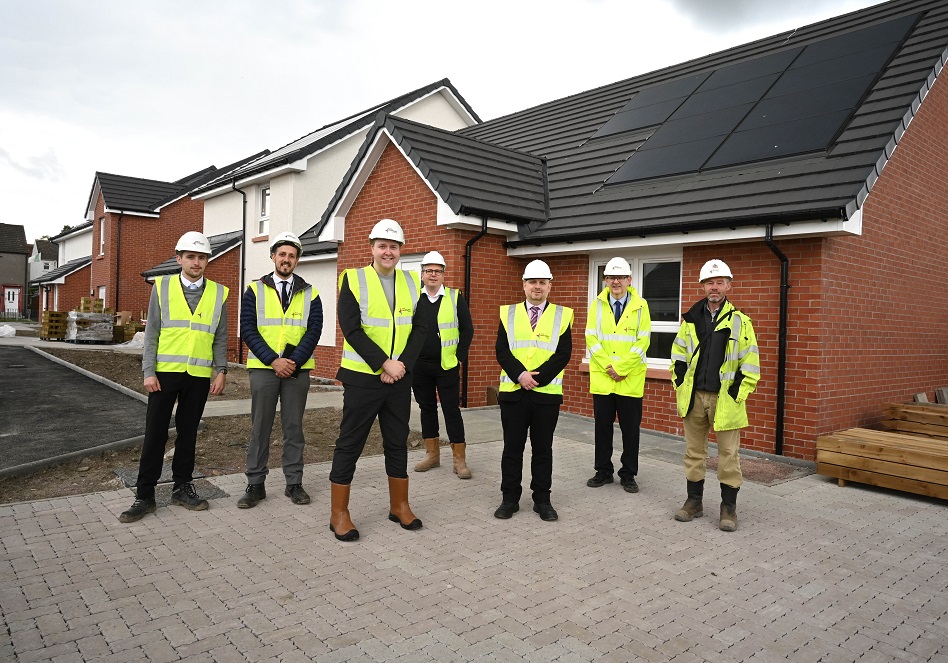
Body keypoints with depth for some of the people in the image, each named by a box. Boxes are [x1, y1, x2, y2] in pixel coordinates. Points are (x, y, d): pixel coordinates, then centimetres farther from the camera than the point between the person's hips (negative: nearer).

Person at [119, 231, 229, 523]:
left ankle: (182, 488, 23)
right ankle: (144, 496, 11)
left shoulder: (218, 293, 6)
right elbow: (151, 332, 1)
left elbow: (221, 337, 8)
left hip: (199, 375, 1)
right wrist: (148, 371, -5)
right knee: (155, 433, 2)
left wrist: (221, 371, 2)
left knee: (188, 432, 10)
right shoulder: (162, 287, 3)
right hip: (165, 372, -1)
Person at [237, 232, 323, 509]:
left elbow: (314, 332, -1)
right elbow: (247, 330, -4)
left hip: (297, 369, 1)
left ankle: (294, 483, 16)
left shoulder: (310, 294, 6)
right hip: (263, 368, -1)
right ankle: (255, 484, 14)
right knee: (260, 427, 4)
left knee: (294, 427, 7)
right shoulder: (255, 290, 4)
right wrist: (274, 361, -14)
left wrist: (294, 361, -14)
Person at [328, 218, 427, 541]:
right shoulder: (353, 279, -6)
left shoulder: (413, 282, 6)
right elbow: (351, 328, -14)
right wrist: (384, 364, -17)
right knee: (350, 444, 3)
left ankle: (399, 506, 27)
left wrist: (402, 364, -11)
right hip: (362, 377, -4)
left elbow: (420, 329, 3)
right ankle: (339, 514, 15)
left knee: (397, 443, 13)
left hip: (400, 378, 4)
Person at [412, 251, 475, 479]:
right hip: (419, 366, 3)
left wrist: (460, 356, -5)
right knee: (427, 408, 11)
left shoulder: (455, 298, 1)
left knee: (452, 410, -1)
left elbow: (467, 329, 1)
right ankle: (432, 454, 23)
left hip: (447, 365, -2)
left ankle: (459, 459, 6)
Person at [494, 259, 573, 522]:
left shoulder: (562, 316, 4)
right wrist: (520, 375, -16)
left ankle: (542, 499, 20)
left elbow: (563, 354, -5)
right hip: (513, 391, 1)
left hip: (547, 393, -1)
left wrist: (537, 378, -14)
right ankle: (510, 498, 19)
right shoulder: (508, 313, 7)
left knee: (543, 449, 8)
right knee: (512, 448, 7)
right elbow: (501, 351, -1)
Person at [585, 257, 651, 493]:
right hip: (601, 377, 2)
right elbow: (591, 339, -1)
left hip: (631, 379, -1)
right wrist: (608, 366, -12)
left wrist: (621, 368, -13)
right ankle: (603, 471, 22)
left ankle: (628, 475, 19)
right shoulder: (597, 305, 5)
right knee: (602, 426, 9)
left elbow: (643, 341, -5)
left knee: (631, 428, 5)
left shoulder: (640, 306, 0)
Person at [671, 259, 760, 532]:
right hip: (694, 397, 3)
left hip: (724, 398, -3)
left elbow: (750, 364, -3)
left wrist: (738, 394, -9)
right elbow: (678, 355, 13)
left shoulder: (740, 322, -2)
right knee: (694, 450, 12)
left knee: (728, 453, 3)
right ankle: (694, 501, 24)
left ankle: (728, 507, 16)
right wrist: (680, 387, 5)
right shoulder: (691, 320, 7)